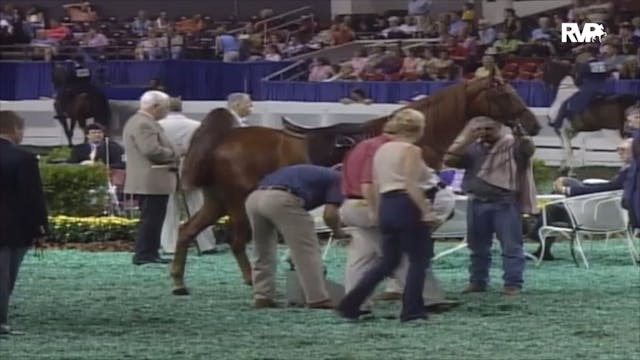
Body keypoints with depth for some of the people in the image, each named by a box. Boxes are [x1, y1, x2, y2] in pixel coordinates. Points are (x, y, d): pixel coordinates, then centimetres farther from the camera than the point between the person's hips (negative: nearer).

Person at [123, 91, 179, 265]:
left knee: (151, 219, 13)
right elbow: (152, 150, -26)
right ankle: (144, 254, -7)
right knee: (151, 219, -8)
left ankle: (149, 253, 15)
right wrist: (175, 155, -11)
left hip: (146, 182, 11)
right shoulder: (144, 124, -17)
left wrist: (172, 156, 13)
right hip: (152, 181, -11)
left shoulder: (137, 121, 19)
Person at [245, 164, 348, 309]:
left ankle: (262, 297, 19)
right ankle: (317, 299, 5)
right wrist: (337, 231, 25)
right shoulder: (337, 179, 18)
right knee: (307, 250, 4)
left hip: (254, 198, 7)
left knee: (263, 252, 22)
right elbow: (330, 214, 4)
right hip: (281, 199, -7)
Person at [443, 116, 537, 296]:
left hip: (505, 203, -5)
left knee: (511, 246, -5)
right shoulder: (472, 148, 11)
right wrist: (467, 139, -6)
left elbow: (528, 149, -21)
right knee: (478, 246, 12)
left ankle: (513, 284, -5)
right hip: (477, 202, 5)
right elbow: (449, 160, 1)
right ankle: (477, 281, 20)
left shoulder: (512, 144, -1)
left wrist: (520, 135, -40)